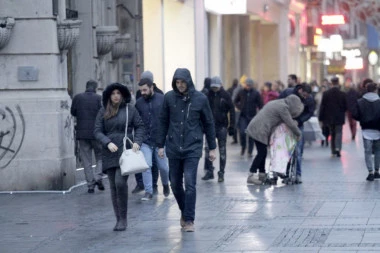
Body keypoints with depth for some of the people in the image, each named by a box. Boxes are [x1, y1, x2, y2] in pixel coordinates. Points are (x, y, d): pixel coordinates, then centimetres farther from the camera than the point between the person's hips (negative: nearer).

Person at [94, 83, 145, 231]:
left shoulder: (130, 109, 2)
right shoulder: (103, 112, 7)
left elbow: (140, 127, 6)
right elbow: (97, 131, 4)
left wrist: (137, 141, -10)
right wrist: (108, 143, -13)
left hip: (126, 151, -3)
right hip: (110, 153, 3)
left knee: (120, 182, -17)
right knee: (113, 187, 4)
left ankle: (123, 219, -6)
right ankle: (118, 219, 11)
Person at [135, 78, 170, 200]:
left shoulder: (162, 99, -6)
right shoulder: (139, 102, 2)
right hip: (145, 141, 1)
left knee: (163, 166, 8)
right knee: (146, 166, -8)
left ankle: (165, 184, 36)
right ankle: (148, 191, 1)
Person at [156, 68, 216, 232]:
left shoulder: (200, 99, -3)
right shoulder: (169, 97, 0)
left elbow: (208, 124, 4)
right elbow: (163, 122, 7)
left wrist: (212, 148, 6)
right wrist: (160, 145, 5)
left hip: (193, 148, -2)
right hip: (173, 148, 2)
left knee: (190, 184, -10)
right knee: (175, 184, 9)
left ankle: (189, 220, -3)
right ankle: (184, 211, 33)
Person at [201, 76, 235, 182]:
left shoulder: (226, 96, -1)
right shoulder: (208, 95, 4)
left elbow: (232, 111, 0)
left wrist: (232, 126, -5)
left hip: (222, 126, -2)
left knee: (222, 150, 3)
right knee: (208, 149, -1)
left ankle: (221, 173, 9)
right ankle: (209, 171, 9)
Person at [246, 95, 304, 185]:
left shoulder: (279, 103, 19)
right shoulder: (283, 107, -11)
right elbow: (290, 124, -7)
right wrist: (298, 134, 8)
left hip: (255, 128, 10)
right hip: (260, 131, -10)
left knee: (262, 153, 13)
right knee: (261, 153, -8)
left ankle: (262, 175, 17)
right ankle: (251, 176, -10)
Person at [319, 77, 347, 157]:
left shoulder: (326, 93, -6)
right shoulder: (342, 94, -8)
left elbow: (322, 106, -4)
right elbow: (346, 106, -3)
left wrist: (321, 118, 1)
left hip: (329, 117, 2)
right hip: (339, 117, -2)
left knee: (332, 133, 14)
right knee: (338, 132, 4)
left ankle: (333, 151, 13)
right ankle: (337, 148, -19)